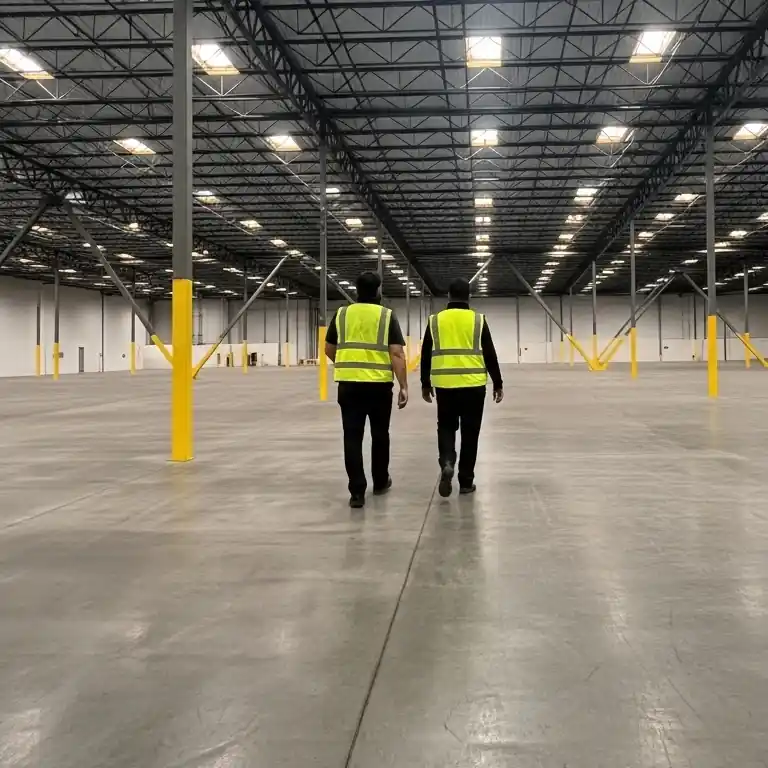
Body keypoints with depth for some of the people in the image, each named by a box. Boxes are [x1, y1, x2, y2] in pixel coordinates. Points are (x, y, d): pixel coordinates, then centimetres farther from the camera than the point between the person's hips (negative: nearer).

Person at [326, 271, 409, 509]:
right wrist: (404, 387, -8)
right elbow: (397, 354, -10)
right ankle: (380, 482, 31)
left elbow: (329, 349, 14)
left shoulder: (341, 314, 6)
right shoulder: (387, 316, -3)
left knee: (352, 437, 2)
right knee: (379, 435, 16)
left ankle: (357, 491, -5)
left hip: (348, 384, 1)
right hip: (379, 385, -1)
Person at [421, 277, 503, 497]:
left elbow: (426, 355, 8)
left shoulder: (435, 320, 4)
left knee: (446, 427, 16)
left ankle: (446, 463, -10)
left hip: (445, 385, 1)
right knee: (470, 432, 9)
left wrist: (425, 384, 18)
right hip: (473, 385, -1)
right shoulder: (478, 320, 0)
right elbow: (490, 355, 0)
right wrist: (497, 383, 9)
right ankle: (466, 482, 14)